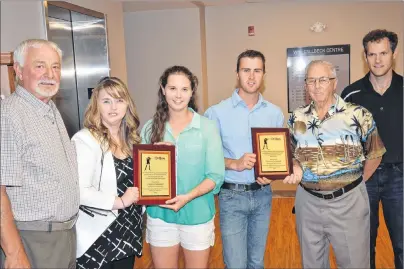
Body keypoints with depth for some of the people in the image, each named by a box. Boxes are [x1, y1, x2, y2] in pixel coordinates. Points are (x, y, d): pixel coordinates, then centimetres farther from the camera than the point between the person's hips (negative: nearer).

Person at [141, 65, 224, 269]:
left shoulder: (207, 127, -9)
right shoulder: (150, 128, 0)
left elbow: (215, 176, -10)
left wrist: (187, 197, -22)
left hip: (197, 216, -2)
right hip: (160, 215, 2)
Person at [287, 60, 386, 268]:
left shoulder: (358, 115, -9)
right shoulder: (296, 118, 0)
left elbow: (374, 154, 0)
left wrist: (354, 183, 3)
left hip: (348, 201, -3)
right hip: (308, 202, 3)